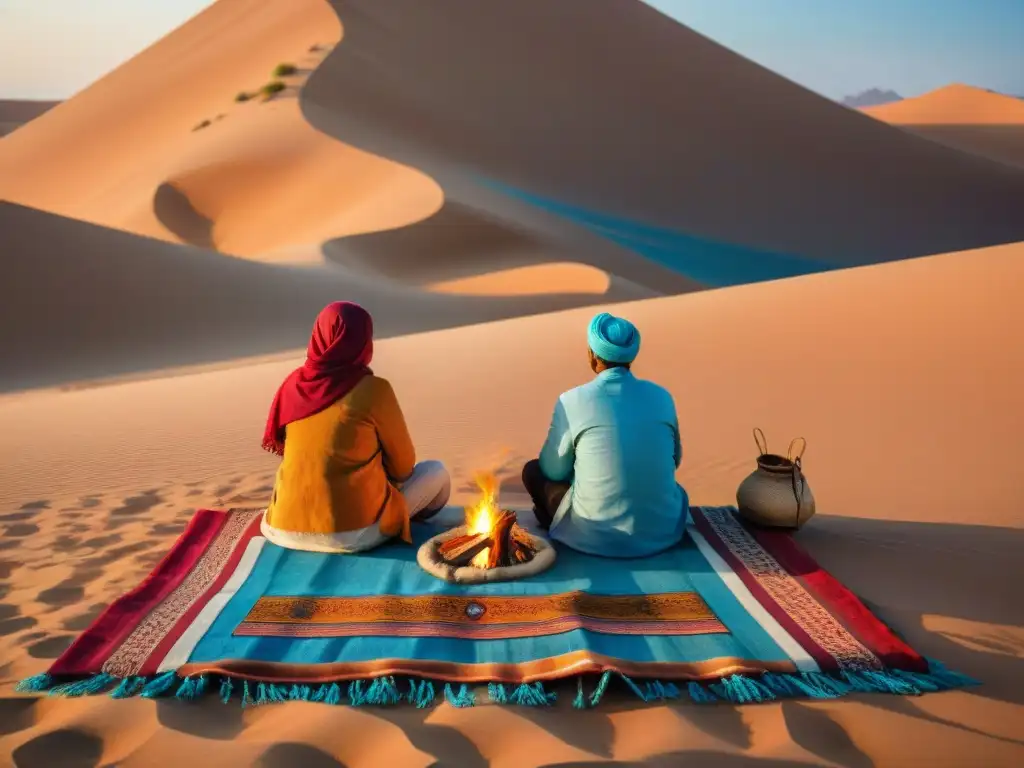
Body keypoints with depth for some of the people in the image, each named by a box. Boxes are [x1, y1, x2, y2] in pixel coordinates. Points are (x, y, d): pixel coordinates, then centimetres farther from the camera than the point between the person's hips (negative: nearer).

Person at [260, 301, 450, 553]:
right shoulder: (373, 389, -12)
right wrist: (386, 479, 25)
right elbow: (403, 464, 0)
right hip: (354, 534, -5)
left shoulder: (294, 384, 3)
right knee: (437, 473, 14)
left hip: (288, 529, 6)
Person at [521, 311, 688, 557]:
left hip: (596, 537, -3)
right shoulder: (661, 396, 0)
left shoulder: (572, 401, -11)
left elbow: (554, 471, 1)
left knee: (533, 470, 18)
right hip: (663, 531, 4)